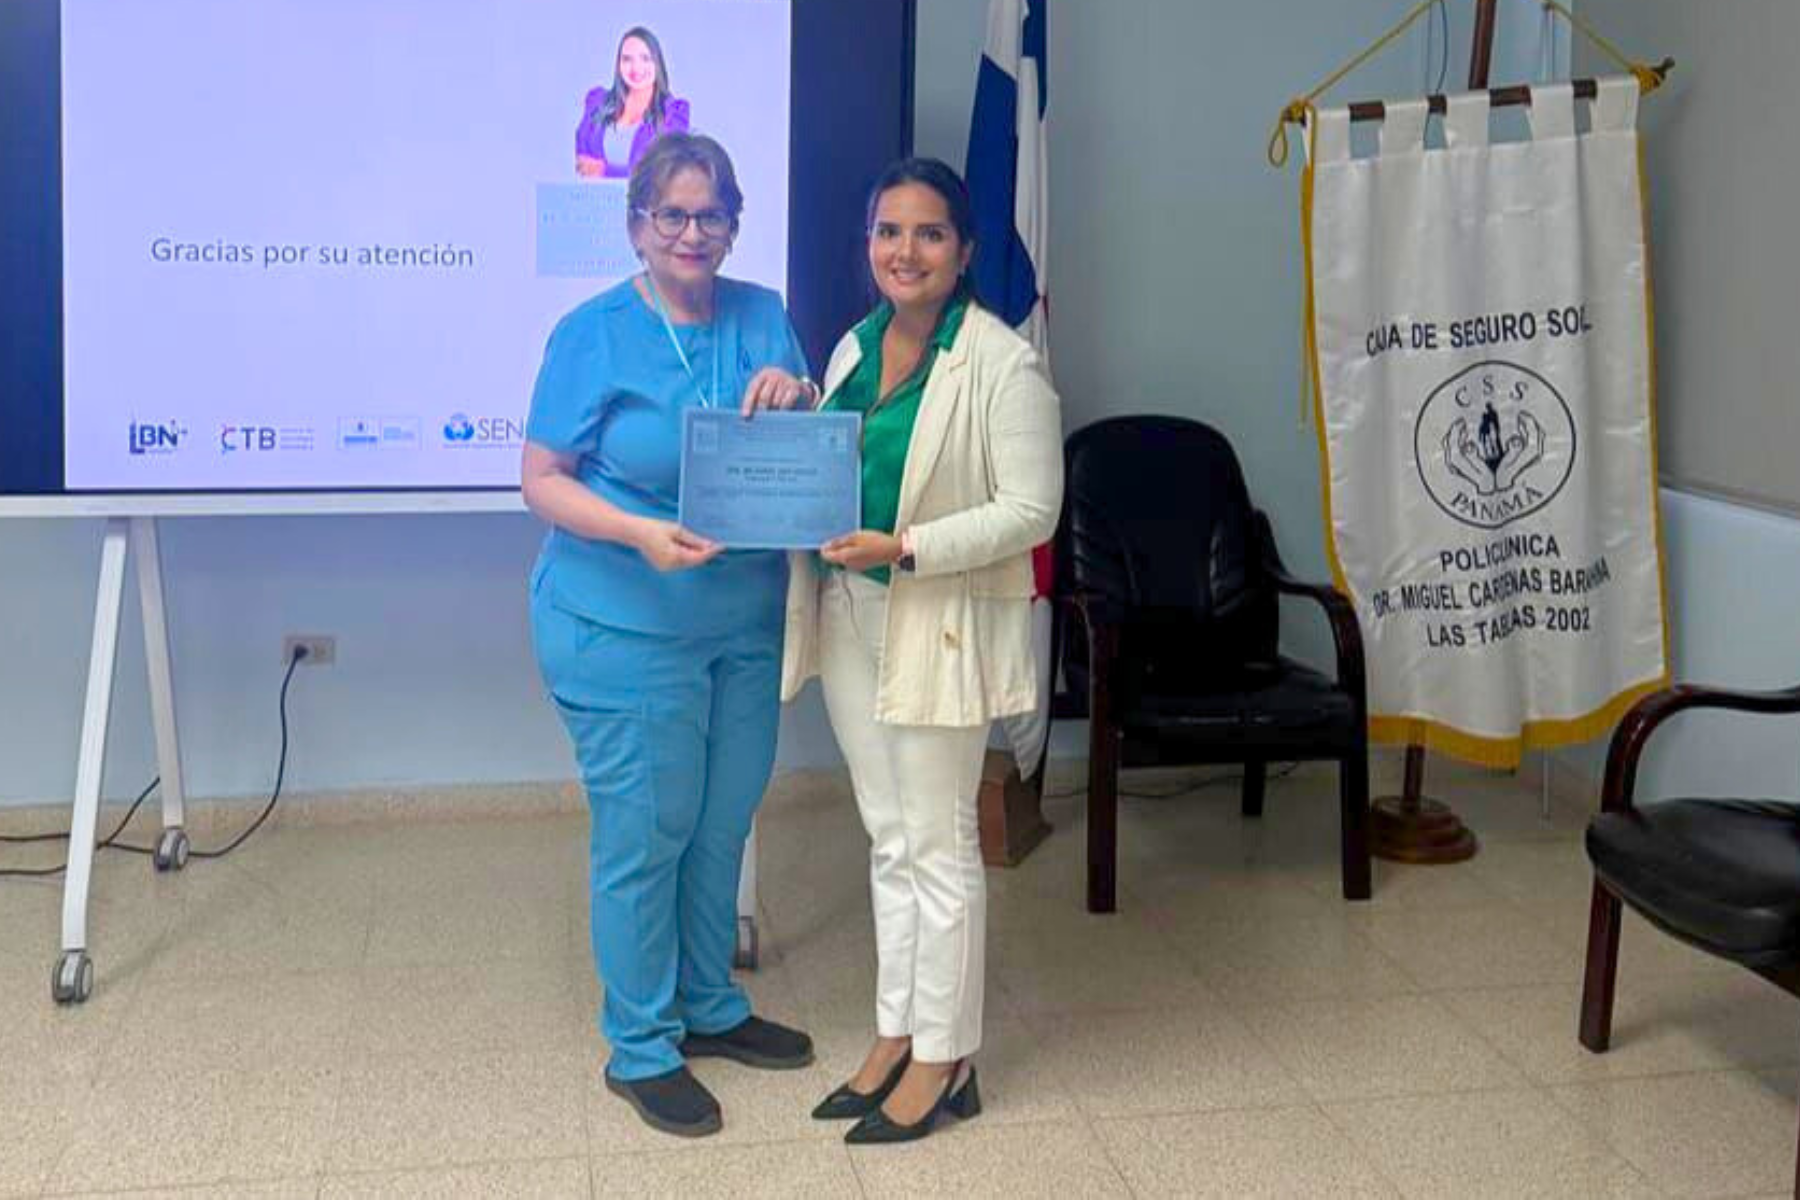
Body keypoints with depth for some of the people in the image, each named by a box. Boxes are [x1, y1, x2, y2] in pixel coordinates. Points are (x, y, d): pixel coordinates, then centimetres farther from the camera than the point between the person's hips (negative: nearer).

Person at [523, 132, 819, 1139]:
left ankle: (711, 1007, 36)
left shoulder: (762, 316, 4)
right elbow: (543, 481, -10)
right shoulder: (594, 334, -10)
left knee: (723, 821, 16)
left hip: (745, 621, 5)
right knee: (646, 831, 2)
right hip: (627, 627, -5)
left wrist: (796, 399, -15)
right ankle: (641, 1049, 18)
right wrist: (638, 533, -27)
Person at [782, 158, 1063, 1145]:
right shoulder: (855, 347, 10)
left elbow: (1030, 510, -16)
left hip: (943, 628, -7)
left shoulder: (1003, 365, -13)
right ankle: (897, 1035, 28)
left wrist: (905, 549, -23)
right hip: (849, 618, 7)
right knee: (889, 839, 15)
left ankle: (945, 1061, 17)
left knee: (937, 845, 3)